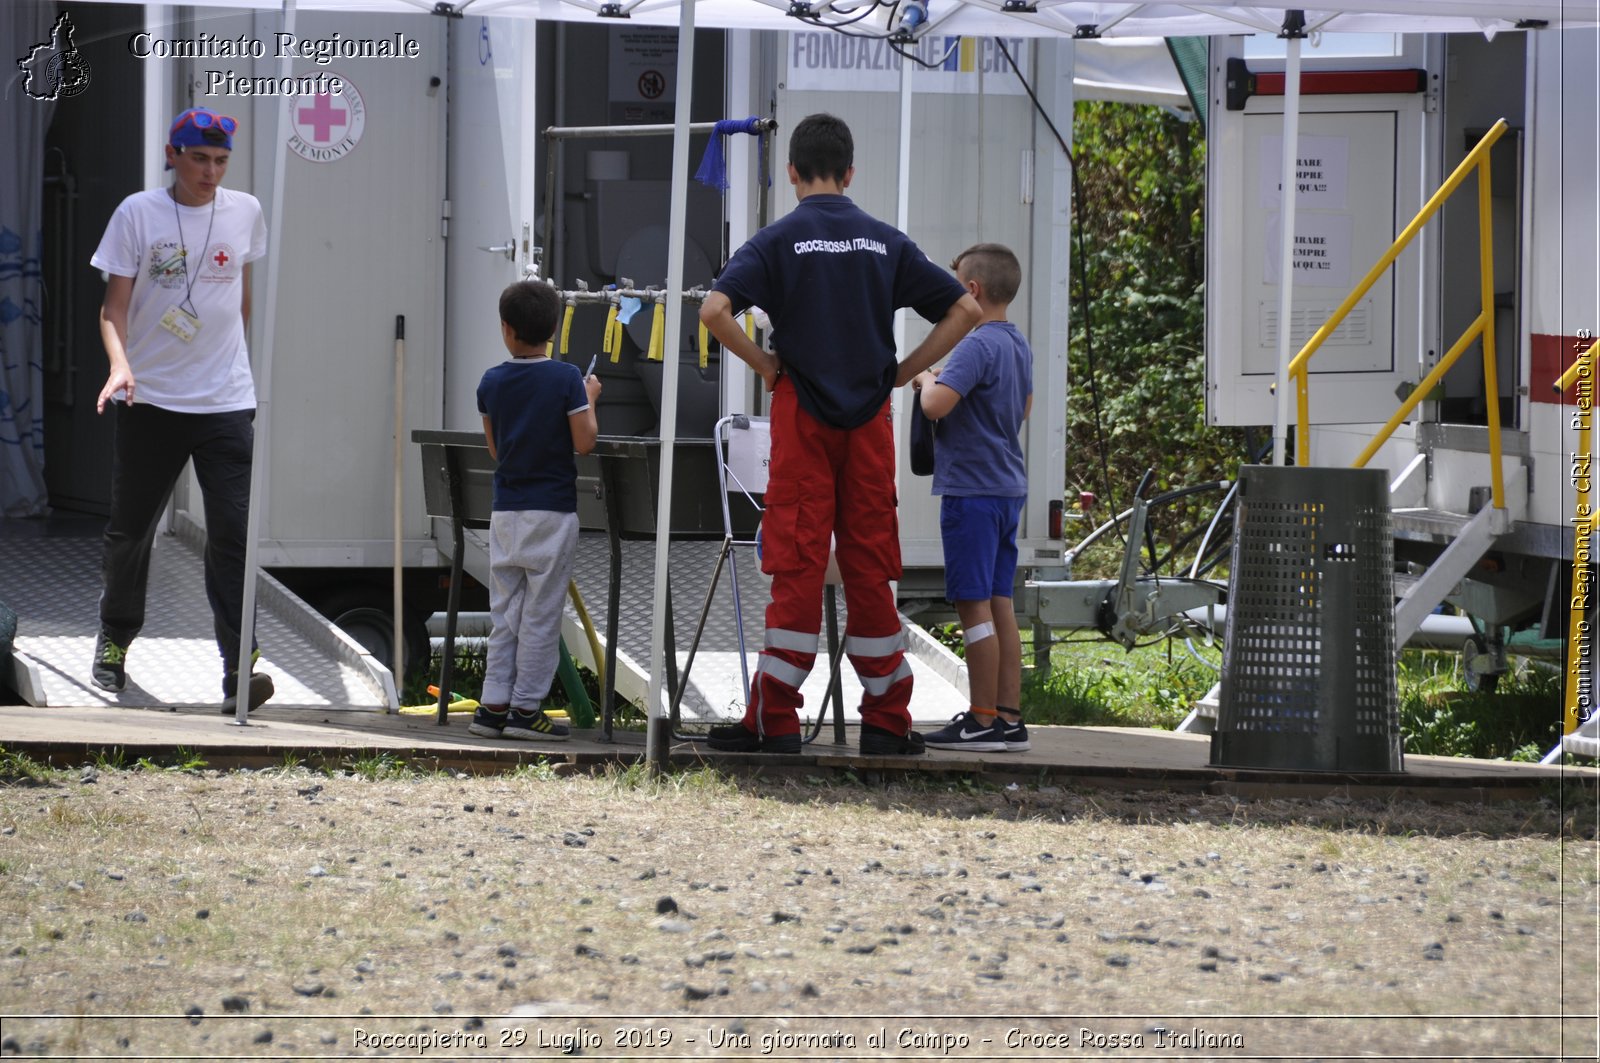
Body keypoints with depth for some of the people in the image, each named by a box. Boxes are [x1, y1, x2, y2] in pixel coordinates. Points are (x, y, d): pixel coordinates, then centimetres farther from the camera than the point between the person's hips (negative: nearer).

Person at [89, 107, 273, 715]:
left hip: (226, 401, 1)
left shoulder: (245, 213, 5)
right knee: (131, 527, 11)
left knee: (234, 530, -12)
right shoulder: (138, 214, -3)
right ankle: (115, 640, 34)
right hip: (148, 398, -1)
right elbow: (115, 305, -6)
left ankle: (239, 669, -16)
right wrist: (120, 365, -23)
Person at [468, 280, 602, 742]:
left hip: (506, 509, 4)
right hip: (552, 510, -4)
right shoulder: (566, 379, -10)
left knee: (504, 614, 10)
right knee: (541, 614, 1)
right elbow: (584, 442, -11)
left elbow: (495, 448, 11)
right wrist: (589, 399, 5)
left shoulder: (492, 382, 2)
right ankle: (525, 708, 1)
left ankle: (493, 705, 8)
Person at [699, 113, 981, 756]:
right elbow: (963, 310, 8)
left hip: (802, 415, -2)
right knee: (871, 568, 7)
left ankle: (773, 721, -3)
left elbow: (715, 310, -17)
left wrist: (765, 366, -4)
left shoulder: (779, 240, -4)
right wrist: (899, 373, 9)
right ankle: (886, 720, 8)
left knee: (797, 565, -2)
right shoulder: (887, 243, 6)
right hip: (869, 419, 3)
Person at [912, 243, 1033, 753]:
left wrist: (928, 379, -6)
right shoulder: (1018, 344, 13)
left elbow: (936, 404, -28)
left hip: (971, 489, -9)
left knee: (974, 603, -5)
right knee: (999, 602, 11)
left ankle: (983, 722, -5)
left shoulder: (976, 347, -17)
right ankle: (1008, 718, 11)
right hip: (1009, 486, 9)